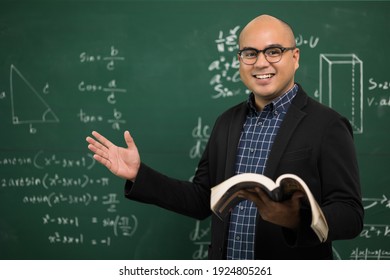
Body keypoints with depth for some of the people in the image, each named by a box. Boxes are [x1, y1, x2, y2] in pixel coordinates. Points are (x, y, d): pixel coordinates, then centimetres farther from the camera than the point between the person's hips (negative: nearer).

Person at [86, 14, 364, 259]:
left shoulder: (328, 126, -12)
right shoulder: (227, 123, 6)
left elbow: (350, 214, -16)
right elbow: (203, 200, 8)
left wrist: (297, 220, -34)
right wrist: (139, 174, -1)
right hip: (224, 272, 5)